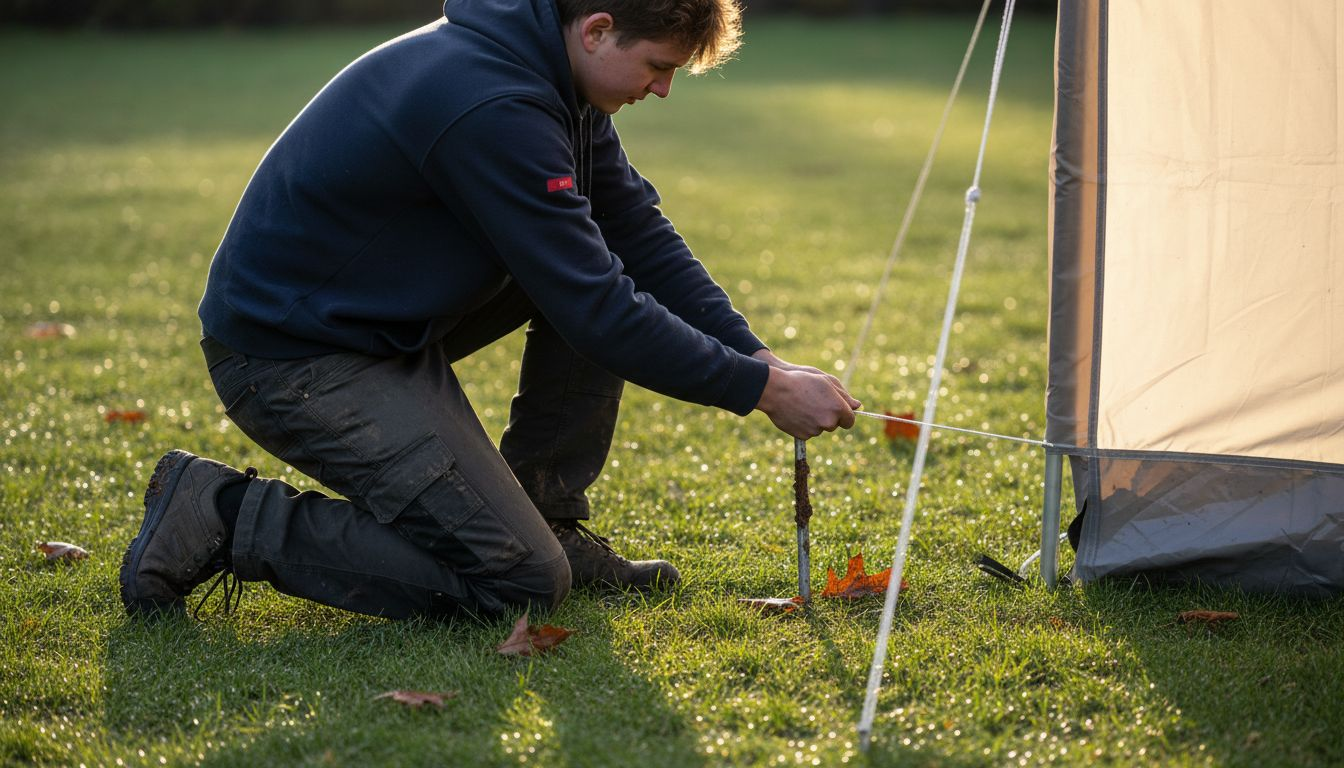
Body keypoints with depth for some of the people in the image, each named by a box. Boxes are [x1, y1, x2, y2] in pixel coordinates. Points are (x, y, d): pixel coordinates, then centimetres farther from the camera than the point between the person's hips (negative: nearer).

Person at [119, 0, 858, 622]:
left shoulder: (547, 76, 3)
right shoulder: (490, 107, -27)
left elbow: (641, 234, 10)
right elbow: (596, 312, -25)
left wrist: (755, 355, -1)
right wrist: (762, 388, -18)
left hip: (384, 317, 10)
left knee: (603, 260, 4)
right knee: (519, 581, -12)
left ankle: (548, 522, 12)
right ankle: (227, 517, -6)